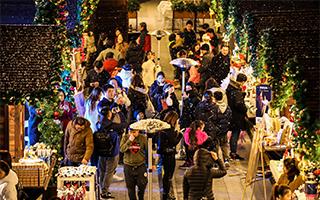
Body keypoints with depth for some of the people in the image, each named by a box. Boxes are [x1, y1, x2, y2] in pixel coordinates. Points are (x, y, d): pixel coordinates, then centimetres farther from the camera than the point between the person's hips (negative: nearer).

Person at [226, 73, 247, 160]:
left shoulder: (230, 88, 7)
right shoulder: (237, 91, -22)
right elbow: (238, 104, -28)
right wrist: (245, 109, -12)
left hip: (231, 114, 9)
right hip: (237, 117, -9)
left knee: (234, 134, 18)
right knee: (235, 134, -1)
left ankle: (232, 152, 26)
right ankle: (233, 154, 6)